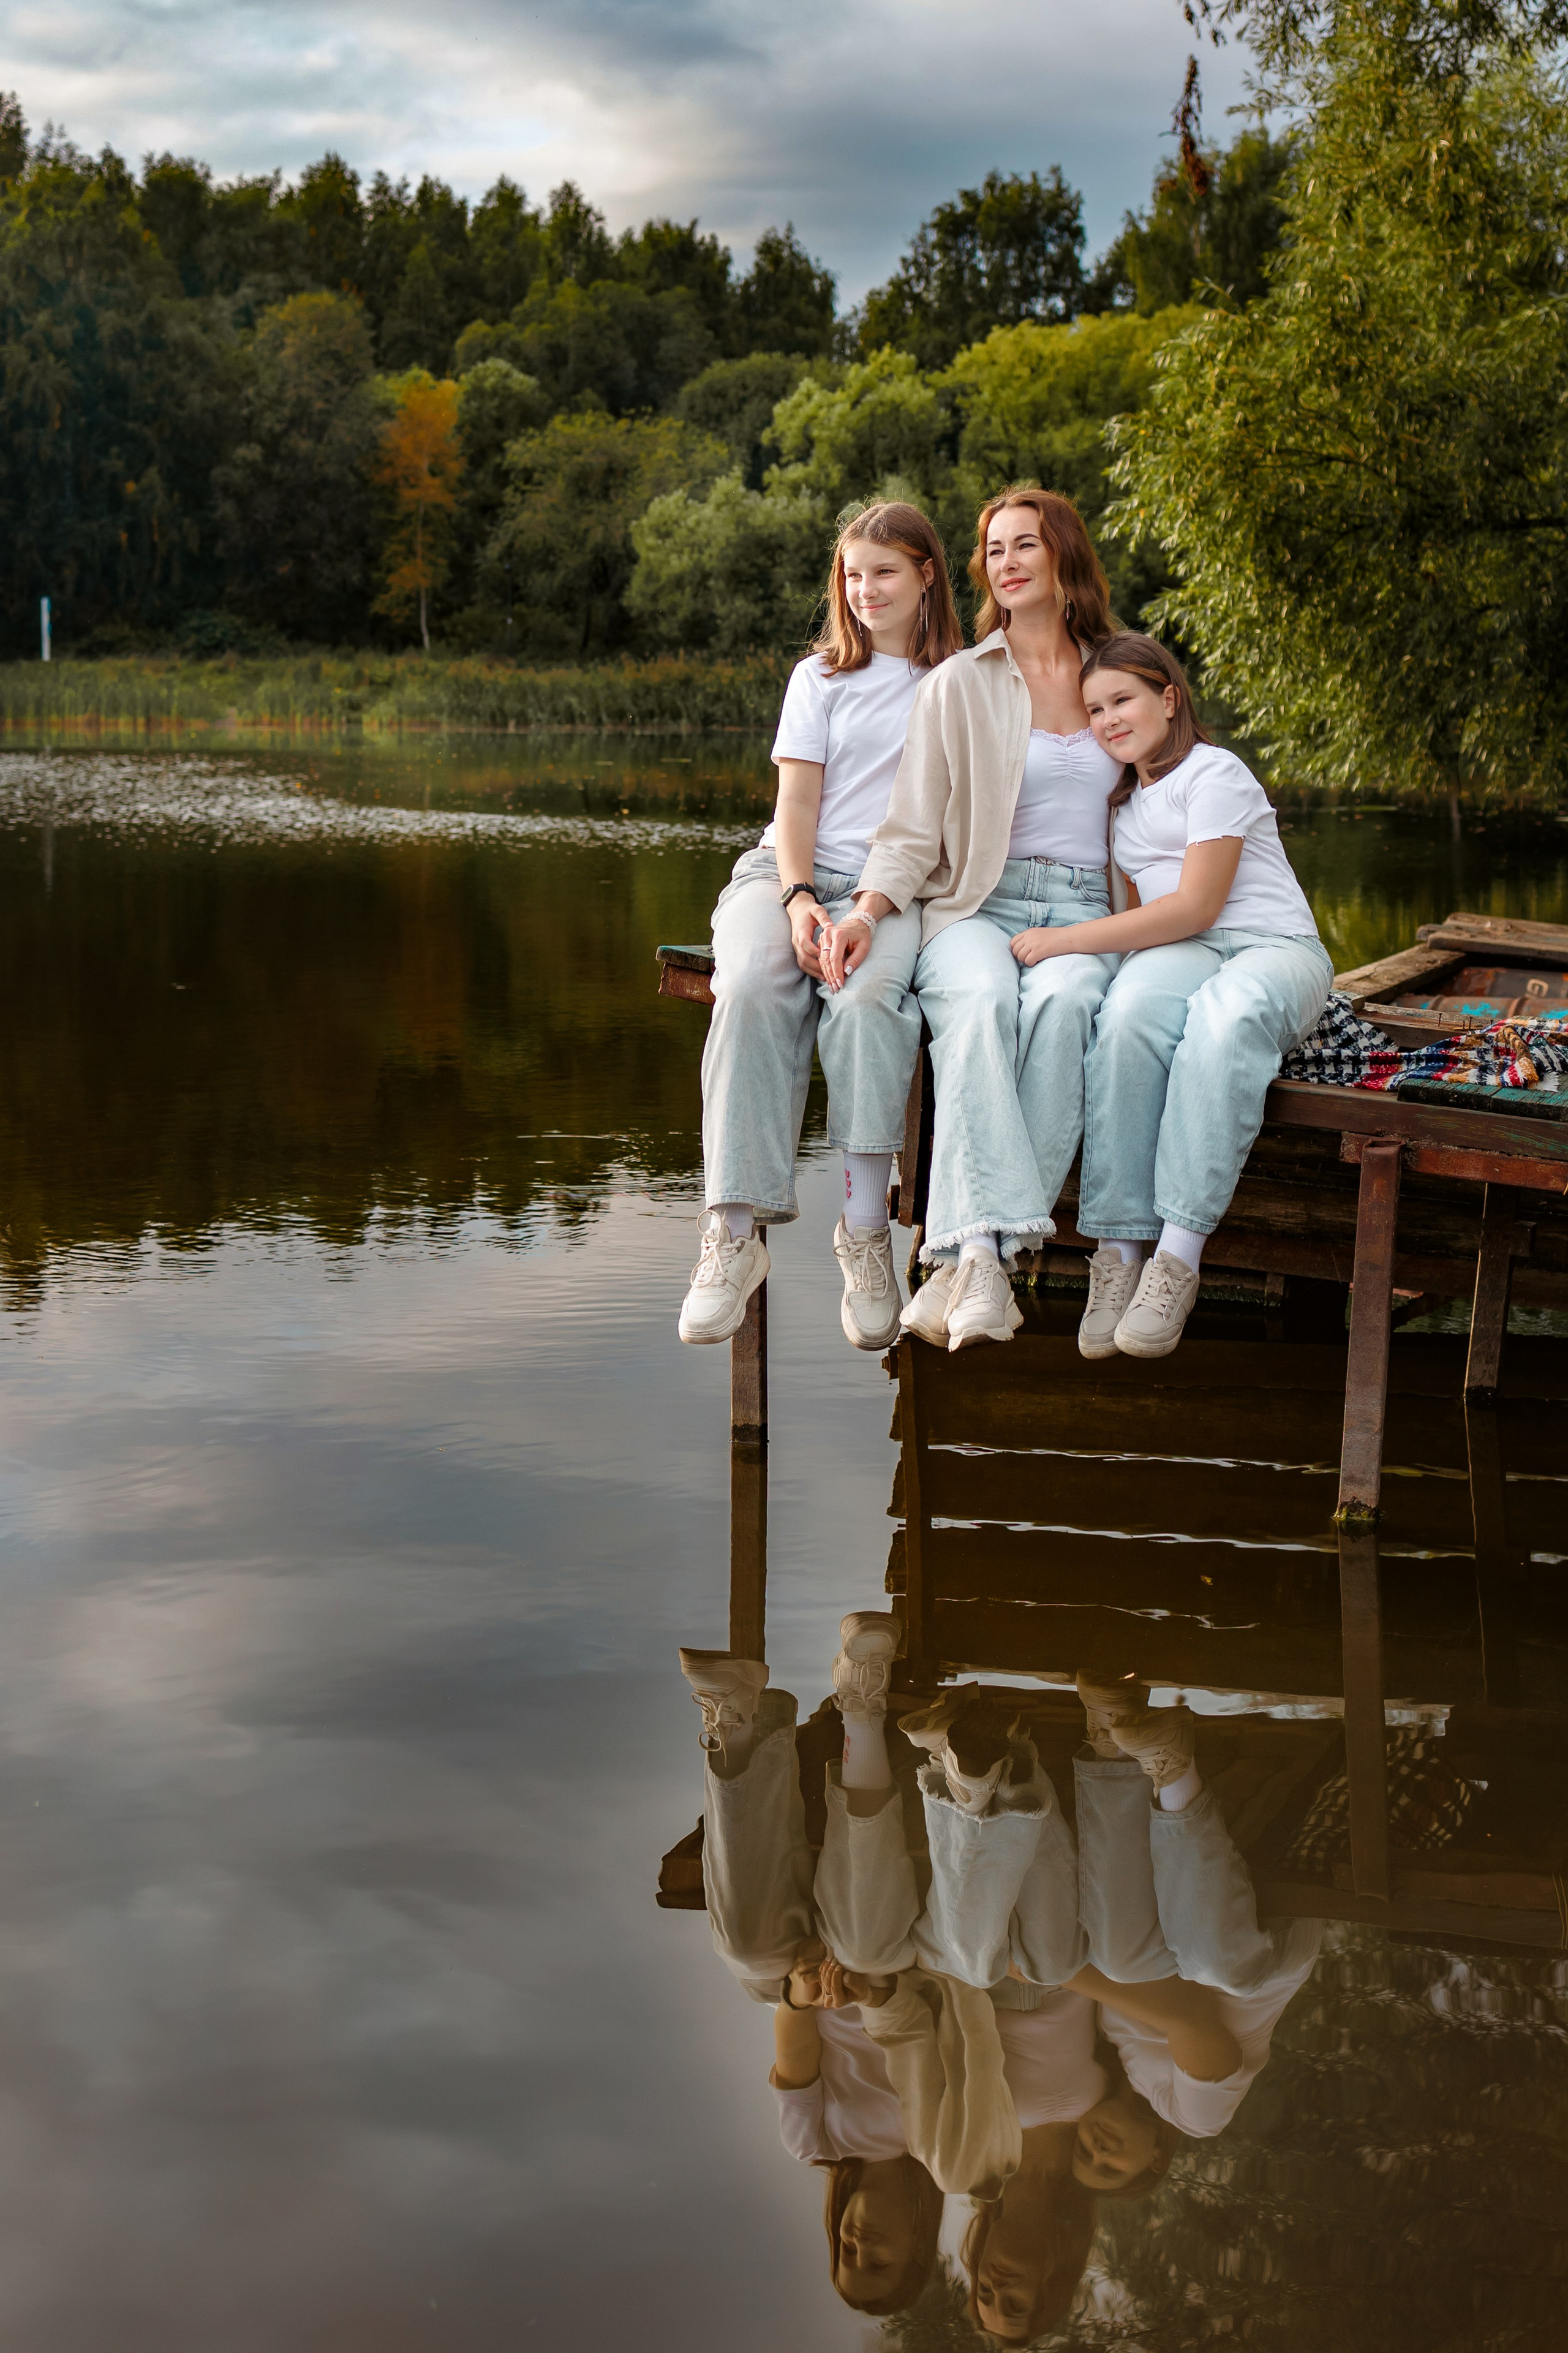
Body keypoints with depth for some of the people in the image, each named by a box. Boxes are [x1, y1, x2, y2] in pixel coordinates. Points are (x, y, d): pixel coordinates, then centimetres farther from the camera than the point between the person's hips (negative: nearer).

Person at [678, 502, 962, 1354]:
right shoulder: (820, 676, 19)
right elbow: (795, 804, 8)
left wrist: (875, 912, -14)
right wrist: (800, 899, -13)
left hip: (898, 891, -1)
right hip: (791, 874, 2)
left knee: (867, 997, -37)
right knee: (753, 987, -33)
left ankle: (866, 1234, -36)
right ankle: (734, 1234, -37)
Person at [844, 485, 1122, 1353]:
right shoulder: (959, 684, 12)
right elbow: (913, 829, 6)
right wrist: (868, 909, -14)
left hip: (1084, 915, 1)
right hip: (976, 906, -1)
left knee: (1060, 1005, -36)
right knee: (982, 1000, -38)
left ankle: (965, 1257, -40)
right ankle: (984, 1257, -49)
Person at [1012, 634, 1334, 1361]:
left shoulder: (1215, 774, -1)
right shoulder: (1125, 802, 24)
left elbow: (1195, 907, -11)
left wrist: (1065, 940, -12)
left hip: (1273, 949, -5)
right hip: (1175, 952, 5)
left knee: (1229, 1014, -43)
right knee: (1130, 1012, -35)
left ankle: (1178, 1259, -44)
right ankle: (1118, 1250, -39)